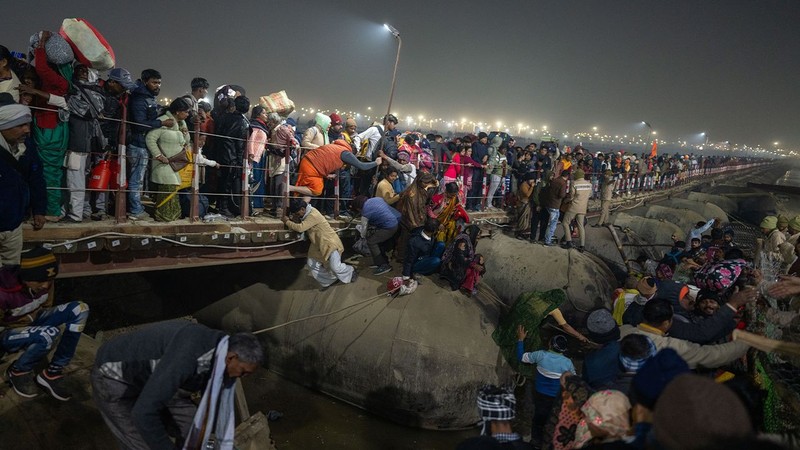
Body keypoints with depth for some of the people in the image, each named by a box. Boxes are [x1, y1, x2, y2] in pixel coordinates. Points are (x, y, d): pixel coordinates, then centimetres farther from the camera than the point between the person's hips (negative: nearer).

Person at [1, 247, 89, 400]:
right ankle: (17, 372, -6)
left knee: (80, 309, -19)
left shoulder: (45, 281, -15)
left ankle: (52, 373, -15)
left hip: (33, 322, 6)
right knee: (49, 334, -39)